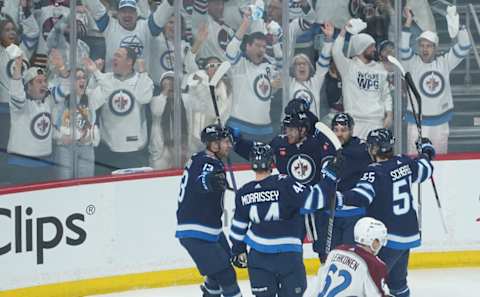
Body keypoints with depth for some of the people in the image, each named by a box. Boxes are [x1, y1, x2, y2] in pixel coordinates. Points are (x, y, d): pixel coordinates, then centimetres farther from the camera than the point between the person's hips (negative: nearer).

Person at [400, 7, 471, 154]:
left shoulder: (444, 62, 3)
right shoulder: (413, 63, -4)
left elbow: (463, 48, -1)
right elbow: (403, 49, -20)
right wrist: (408, 23, -27)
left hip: (441, 124, 3)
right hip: (418, 124, -3)